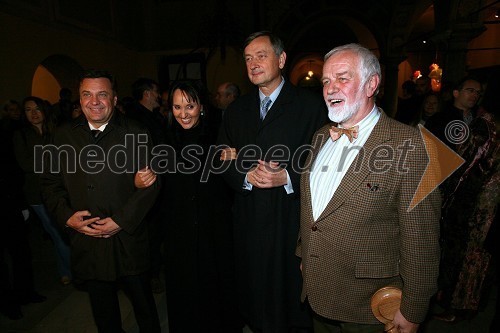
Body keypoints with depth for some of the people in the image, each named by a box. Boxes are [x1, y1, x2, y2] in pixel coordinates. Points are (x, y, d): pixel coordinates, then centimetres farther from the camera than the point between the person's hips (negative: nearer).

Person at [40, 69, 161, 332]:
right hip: (86, 242, 3)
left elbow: (150, 183, -8)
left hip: (128, 239, -2)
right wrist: (67, 216, -8)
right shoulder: (63, 136, 5)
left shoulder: (136, 133, -4)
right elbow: (50, 183, 8)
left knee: (144, 304, 14)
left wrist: (120, 221, -14)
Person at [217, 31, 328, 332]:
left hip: (293, 221, -3)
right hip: (250, 222, 4)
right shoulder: (237, 110, 10)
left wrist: (288, 178, -20)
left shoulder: (310, 105, -4)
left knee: (293, 295, 12)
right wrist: (247, 176, -11)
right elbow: (224, 162, 8)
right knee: (255, 298, 18)